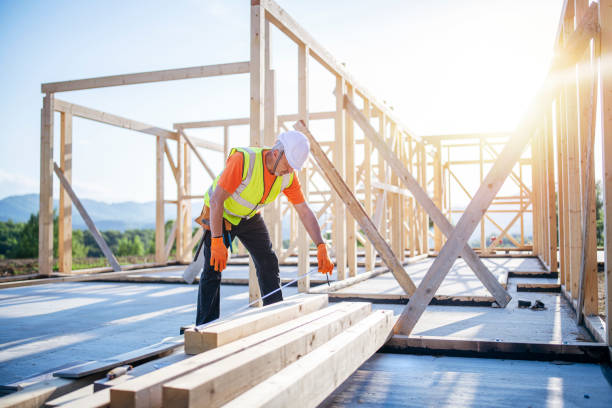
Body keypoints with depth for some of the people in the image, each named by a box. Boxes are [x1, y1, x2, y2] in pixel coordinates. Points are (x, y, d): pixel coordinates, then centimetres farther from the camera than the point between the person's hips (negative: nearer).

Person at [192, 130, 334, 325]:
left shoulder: (288, 175, -17)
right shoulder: (243, 160, -35)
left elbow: (305, 212, -13)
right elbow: (216, 199, -34)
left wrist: (321, 247, -22)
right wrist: (217, 242, -38)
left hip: (250, 217, 5)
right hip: (220, 215, -5)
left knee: (268, 262, 0)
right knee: (212, 268, -11)